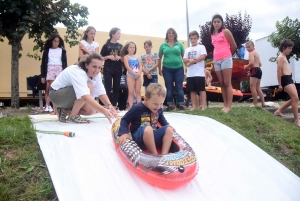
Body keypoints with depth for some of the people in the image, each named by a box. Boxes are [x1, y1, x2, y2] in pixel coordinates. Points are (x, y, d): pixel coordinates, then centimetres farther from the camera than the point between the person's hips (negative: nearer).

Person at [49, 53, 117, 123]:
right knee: (89, 87, -30)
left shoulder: (96, 74, -11)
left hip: (69, 96, 8)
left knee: (92, 110, -7)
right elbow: (85, 97, -49)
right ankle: (72, 116, -16)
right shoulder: (78, 73, -35)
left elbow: (101, 93, -13)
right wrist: (104, 111, -57)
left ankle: (65, 111, 10)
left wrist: (109, 105, -32)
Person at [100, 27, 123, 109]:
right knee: (107, 89, -6)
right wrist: (109, 57, -15)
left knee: (116, 89, 5)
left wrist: (119, 57, -7)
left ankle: (114, 106, 13)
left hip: (118, 71, 4)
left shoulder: (120, 46, 10)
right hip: (108, 70, -4)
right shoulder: (106, 45, 1)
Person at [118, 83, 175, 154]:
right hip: (139, 137, -6)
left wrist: (168, 125, 9)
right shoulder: (137, 108, -13)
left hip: (153, 136, 6)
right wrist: (124, 133, -20)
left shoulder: (159, 109, 3)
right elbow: (124, 120, -5)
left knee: (169, 129, -15)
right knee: (148, 129, -37)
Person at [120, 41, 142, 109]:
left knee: (138, 91, 6)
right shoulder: (126, 57, 0)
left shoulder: (137, 56, 13)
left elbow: (140, 66, 8)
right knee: (131, 92, -3)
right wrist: (134, 73, -19)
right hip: (130, 75, -4)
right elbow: (127, 67, -12)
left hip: (138, 75, 4)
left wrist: (139, 73, -11)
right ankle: (131, 107, 0)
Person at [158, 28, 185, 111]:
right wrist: (159, 69, 8)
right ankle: (170, 105, 11)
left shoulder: (179, 44, 6)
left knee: (179, 87, 0)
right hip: (167, 69, 1)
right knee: (169, 88, 4)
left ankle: (181, 104, 4)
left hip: (179, 68, 0)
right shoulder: (163, 45, 6)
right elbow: (159, 58, 10)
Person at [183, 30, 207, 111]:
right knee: (192, 90, 6)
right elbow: (184, 60, 11)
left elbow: (203, 56, -10)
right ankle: (194, 106, 12)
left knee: (201, 89, -4)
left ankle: (203, 106, -2)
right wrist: (190, 60, -10)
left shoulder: (201, 47, 5)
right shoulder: (187, 49, 20)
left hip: (199, 73, -5)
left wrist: (192, 61, -10)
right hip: (190, 73, 5)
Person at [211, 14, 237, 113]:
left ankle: (229, 106, -9)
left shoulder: (225, 32, 0)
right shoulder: (213, 35, 17)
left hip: (226, 59, -6)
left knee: (227, 83, -9)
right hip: (216, 61, 6)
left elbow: (234, 46, 2)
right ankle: (225, 105, 8)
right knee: (221, 84, 5)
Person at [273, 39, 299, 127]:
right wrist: (280, 84, -19)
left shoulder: (284, 57, 21)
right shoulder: (281, 57, -10)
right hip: (285, 79, -10)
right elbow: (279, 71, -16)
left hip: (289, 79, 10)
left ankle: (279, 111, 21)